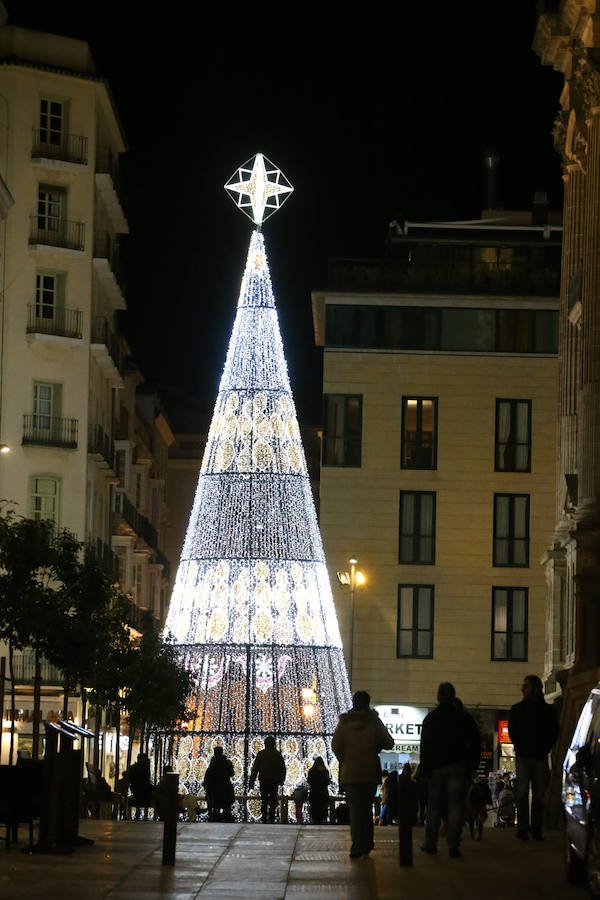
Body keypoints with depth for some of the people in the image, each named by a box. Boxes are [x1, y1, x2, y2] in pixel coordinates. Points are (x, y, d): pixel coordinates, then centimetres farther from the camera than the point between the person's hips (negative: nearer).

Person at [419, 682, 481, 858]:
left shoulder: (430, 718, 4)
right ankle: (453, 845, -11)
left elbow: (425, 746, 3)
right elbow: (475, 742, 2)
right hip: (458, 766, -1)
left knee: (434, 806, 10)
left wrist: (424, 768, 6)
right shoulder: (464, 718, 2)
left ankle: (430, 843, 9)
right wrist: (472, 764, 8)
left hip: (436, 766, 1)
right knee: (455, 806, -3)